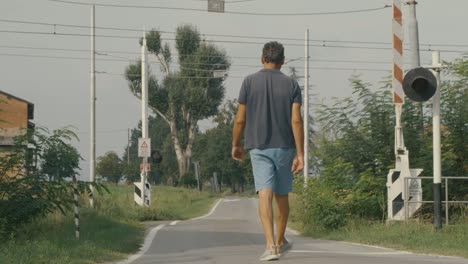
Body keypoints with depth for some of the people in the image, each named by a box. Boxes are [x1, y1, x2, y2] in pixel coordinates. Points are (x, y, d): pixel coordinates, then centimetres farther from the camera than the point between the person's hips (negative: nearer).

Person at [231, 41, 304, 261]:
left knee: (265, 194, -11)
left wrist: (235, 145, 13)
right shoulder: (292, 85, -1)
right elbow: (296, 121, -9)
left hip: (258, 147, -1)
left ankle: (271, 245, -26)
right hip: (284, 147, 2)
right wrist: (300, 154, -10)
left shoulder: (249, 82, -2)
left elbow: (240, 119, -2)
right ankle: (281, 242, 32)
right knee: (281, 195, 16)